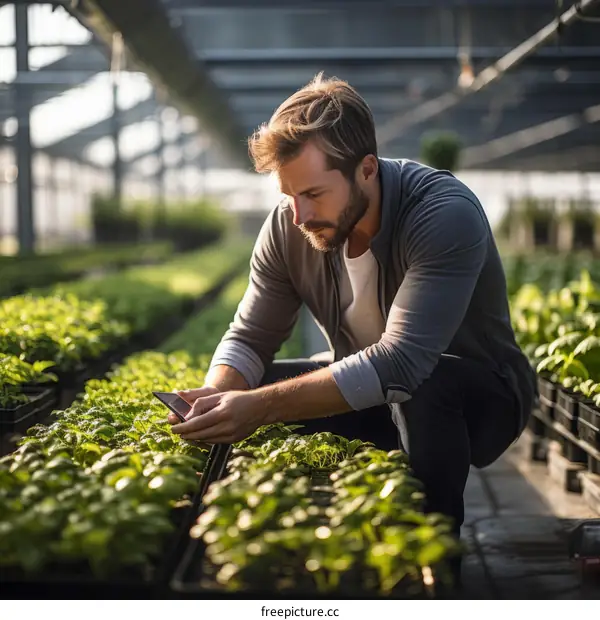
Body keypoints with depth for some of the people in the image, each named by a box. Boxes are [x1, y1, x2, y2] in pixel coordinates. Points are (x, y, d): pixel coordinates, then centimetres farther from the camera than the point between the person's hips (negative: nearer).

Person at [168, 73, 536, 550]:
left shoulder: (446, 215, -31)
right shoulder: (288, 226, -12)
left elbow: (400, 365, -40)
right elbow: (249, 339, -5)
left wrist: (261, 406, -45)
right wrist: (215, 399, -29)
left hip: (477, 398, -5)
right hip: (364, 397, 5)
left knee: (423, 388, -38)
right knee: (241, 390, -10)